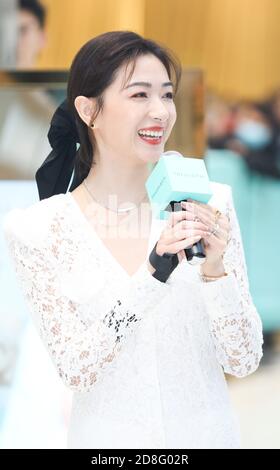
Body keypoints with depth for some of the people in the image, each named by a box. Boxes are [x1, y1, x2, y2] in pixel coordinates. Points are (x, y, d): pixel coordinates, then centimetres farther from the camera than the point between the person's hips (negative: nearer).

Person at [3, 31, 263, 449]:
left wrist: (214, 270, -23)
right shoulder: (36, 229, -11)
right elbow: (76, 370, -15)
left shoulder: (209, 204, -8)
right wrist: (154, 272, -26)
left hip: (209, 431, 2)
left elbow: (243, 362, -6)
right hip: (109, 436, -1)